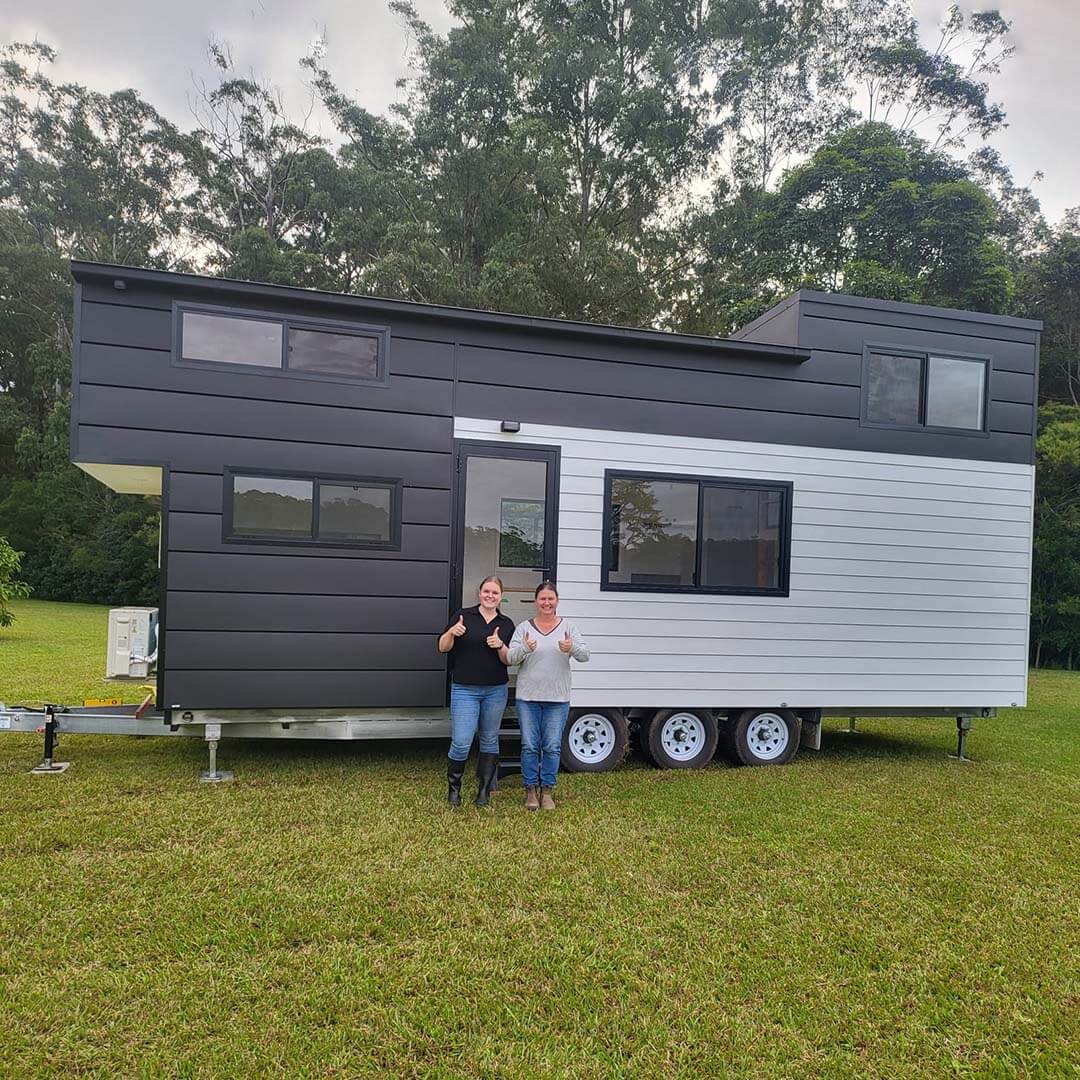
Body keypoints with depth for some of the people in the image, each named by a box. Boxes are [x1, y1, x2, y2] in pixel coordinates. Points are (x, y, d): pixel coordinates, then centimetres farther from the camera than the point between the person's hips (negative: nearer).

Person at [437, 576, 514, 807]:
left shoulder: (506, 624, 6)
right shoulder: (463, 616, 0)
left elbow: (509, 660, 4)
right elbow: (443, 647, 0)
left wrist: (500, 646, -15)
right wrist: (452, 632, -20)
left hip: (495, 690, 3)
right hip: (464, 689, -3)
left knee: (489, 740, 11)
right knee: (461, 742, -6)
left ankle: (485, 790, 23)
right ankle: (453, 787, 16)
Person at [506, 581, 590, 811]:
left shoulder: (567, 627, 3)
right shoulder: (524, 627, 2)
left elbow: (584, 655, -5)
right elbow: (510, 658, -5)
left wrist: (572, 648, -28)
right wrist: (524, 648, -27)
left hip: (558, 698, 0)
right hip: (528, 697, 0)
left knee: (552, 747, 4)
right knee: (530, 746, 5)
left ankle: (547, 791, 18)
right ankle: (531, 790, 19)